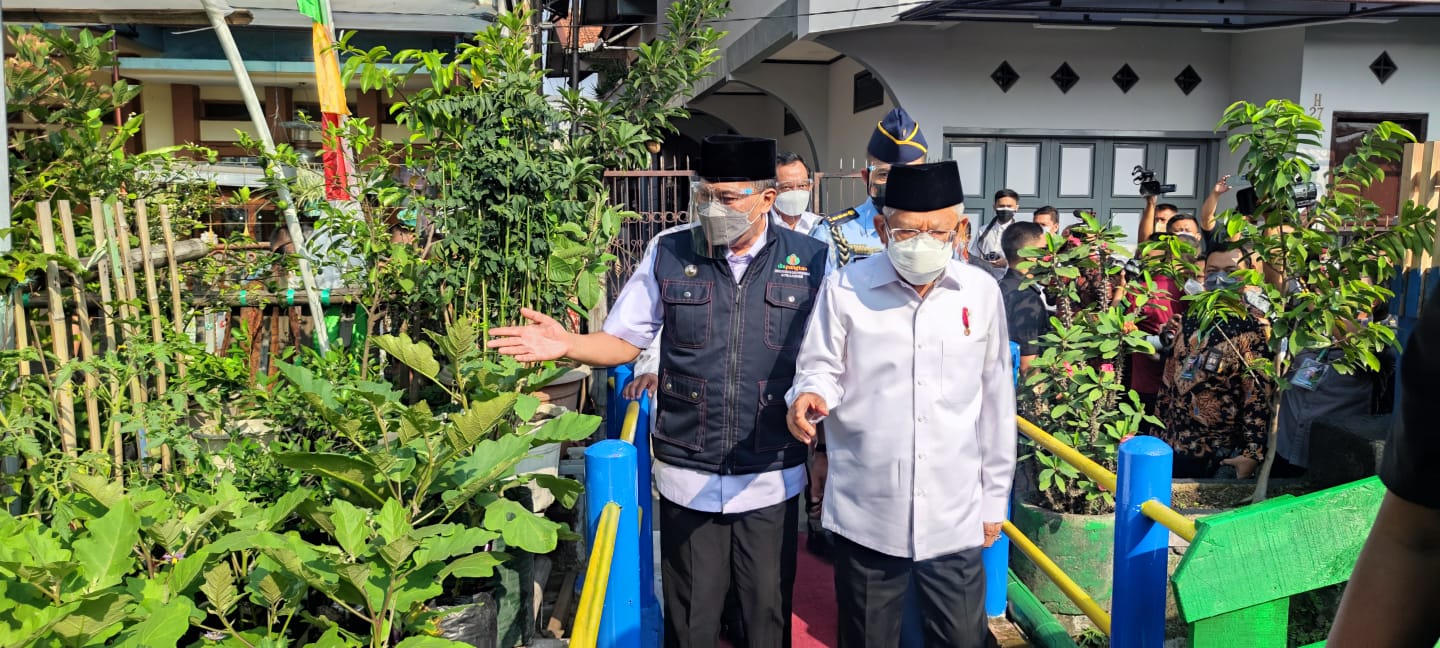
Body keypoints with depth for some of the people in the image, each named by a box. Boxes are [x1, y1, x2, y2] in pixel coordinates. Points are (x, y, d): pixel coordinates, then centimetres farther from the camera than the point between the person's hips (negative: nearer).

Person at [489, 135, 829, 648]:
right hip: (688, 478, 1)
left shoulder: (809, 260, -4)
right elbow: (623, 341, 4)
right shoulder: (668, 252, -3)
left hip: (771, 478, 0)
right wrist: (566, 345, -15)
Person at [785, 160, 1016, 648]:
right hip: (865, 515, -1)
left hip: (955, 517, 2)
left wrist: (994, 497, 10)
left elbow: (995, 401, 7)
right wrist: (811, 395, -23)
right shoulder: (844, 289, -7)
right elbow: (822, 369, 2)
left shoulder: (981, 292, 0)